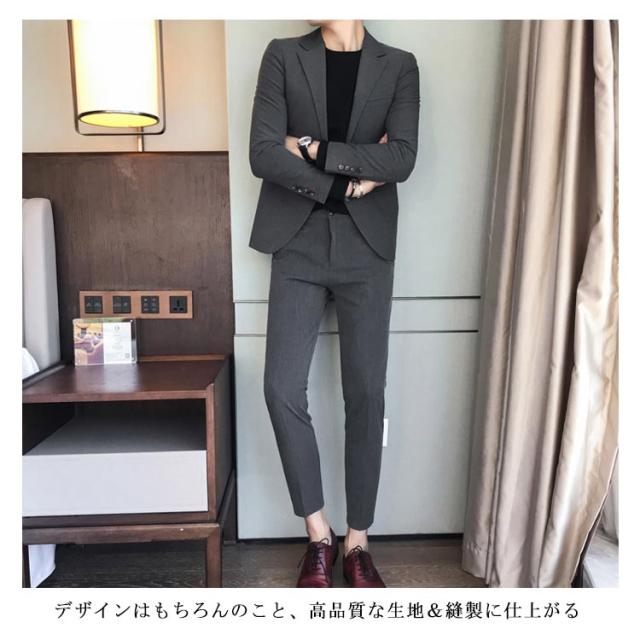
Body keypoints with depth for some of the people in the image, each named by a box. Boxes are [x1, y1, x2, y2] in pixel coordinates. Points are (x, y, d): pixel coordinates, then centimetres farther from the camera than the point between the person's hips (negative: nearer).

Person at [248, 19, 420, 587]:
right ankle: (318, 534, 16)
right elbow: (262, 154, -4)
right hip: (298, 245, 1)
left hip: (367, 248, 0)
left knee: (366, 396, 0)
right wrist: (351, 178, -7)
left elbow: (403, 158, -6)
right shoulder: (283, 55, 10)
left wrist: (315, 149, -8)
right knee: (283, 390, -6)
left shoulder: (399, 66, 10)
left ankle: (357, 543, 19)